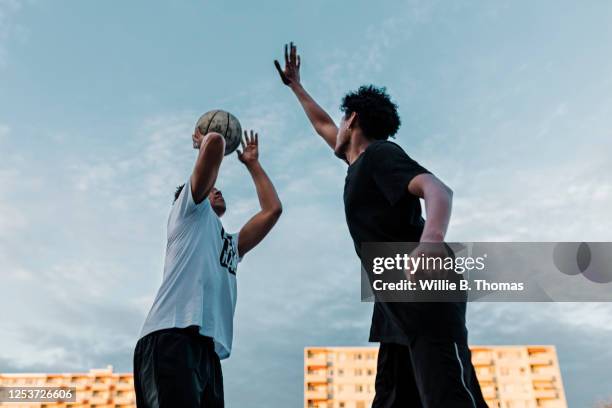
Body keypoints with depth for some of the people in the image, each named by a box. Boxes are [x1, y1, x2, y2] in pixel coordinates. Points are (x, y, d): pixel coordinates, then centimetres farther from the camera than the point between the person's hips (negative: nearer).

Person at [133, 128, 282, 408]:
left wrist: (252, 163, 40)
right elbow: (216, 141, 6)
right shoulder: (188, 212, 15)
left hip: (208, 350, 8)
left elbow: (272, 209, 29)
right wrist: (203, 141, 30)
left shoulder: (231, 245, 34)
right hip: (171, 340, -7)